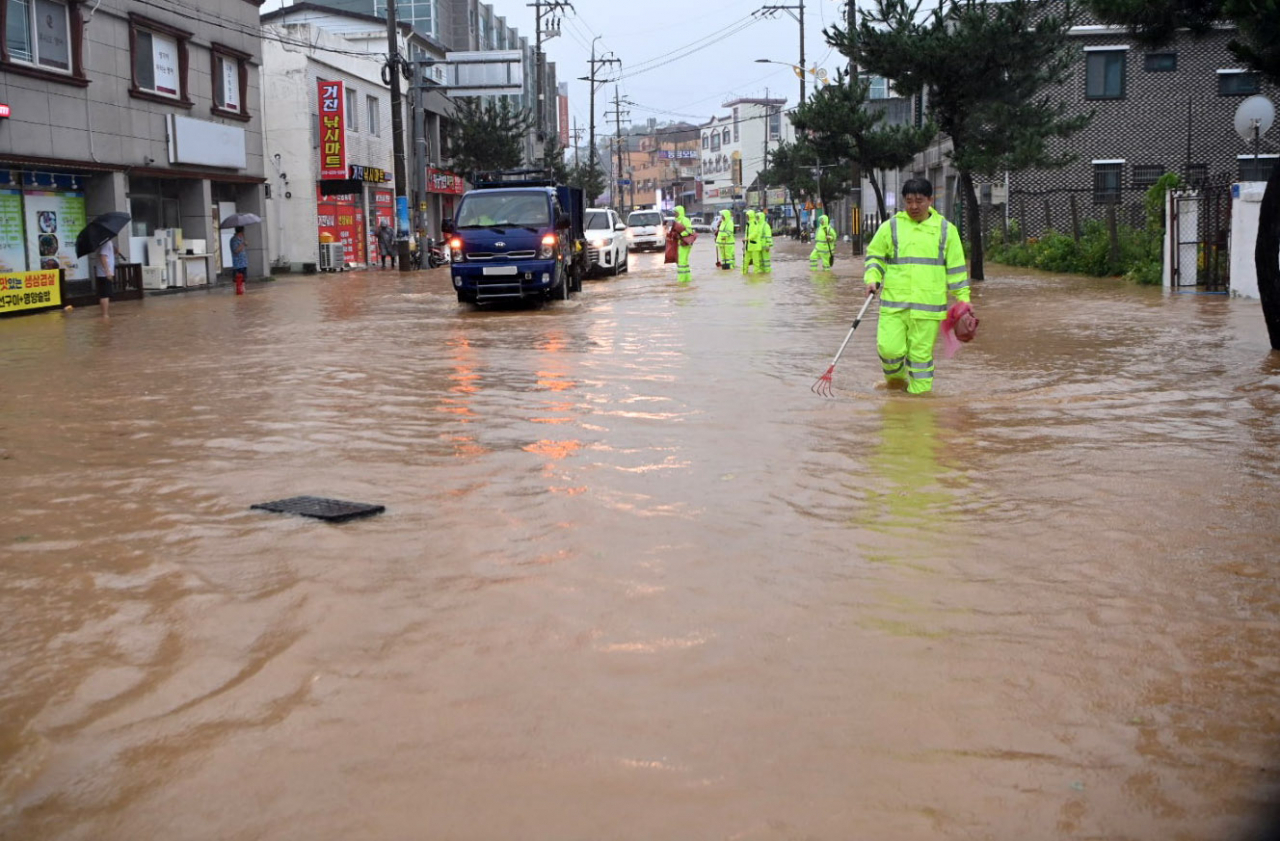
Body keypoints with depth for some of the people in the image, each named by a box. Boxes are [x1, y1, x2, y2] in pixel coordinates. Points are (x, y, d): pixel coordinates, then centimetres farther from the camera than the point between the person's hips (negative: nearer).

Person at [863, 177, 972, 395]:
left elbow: (956, 266, 11)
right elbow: (874, 255, 15)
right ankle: (895, 377, 23)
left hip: (928, 305, 0)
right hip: (893, 302, 1)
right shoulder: (891, 226, 6)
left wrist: (963, 299, 8)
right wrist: (873, 278, -3)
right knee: (890, 348, -8)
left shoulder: (945, 229, 7)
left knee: (922, 353, 0)